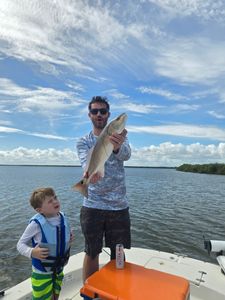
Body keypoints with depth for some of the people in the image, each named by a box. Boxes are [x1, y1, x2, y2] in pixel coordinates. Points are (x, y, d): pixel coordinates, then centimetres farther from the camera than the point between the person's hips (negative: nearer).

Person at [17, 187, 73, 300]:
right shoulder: (36, 224, -27)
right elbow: (20, 244, -14)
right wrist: (32, 252, -31)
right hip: (42, 273, -5)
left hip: (59, 269, 5)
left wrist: (69, 239, -9)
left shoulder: (63, 217, -11)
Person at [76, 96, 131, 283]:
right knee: (92, 253, 11)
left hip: (119, 205, 1)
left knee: (118, 252, 16)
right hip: (92, 205, 0)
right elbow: (86, 162, -18)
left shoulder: (119, 136, 2)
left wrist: (118, 146, -46)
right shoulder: (83, 142, 2)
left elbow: (126, 155, -21)